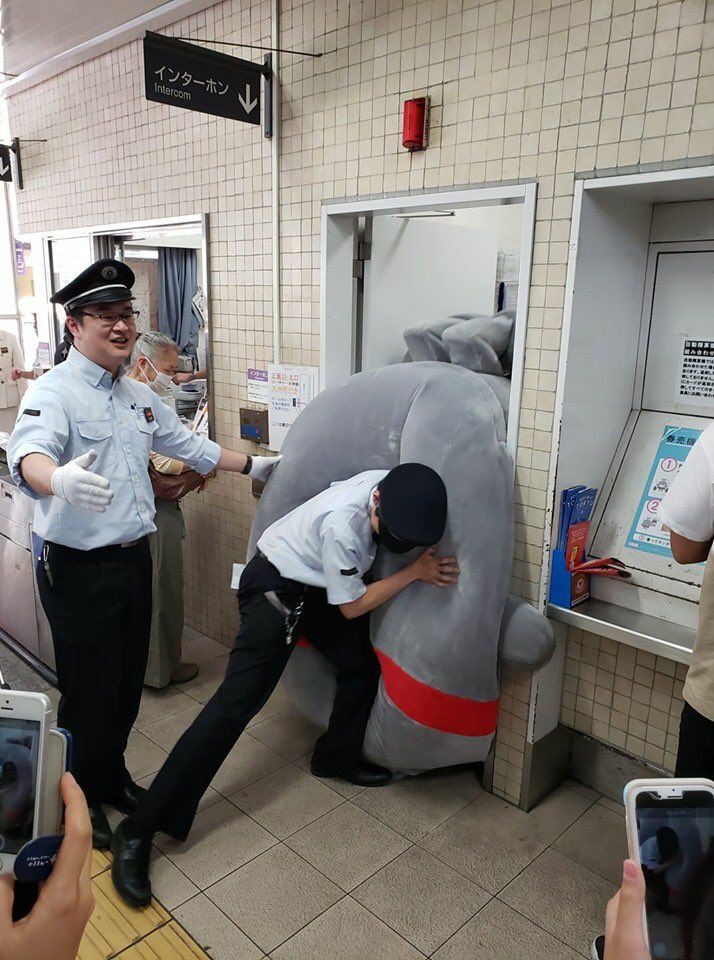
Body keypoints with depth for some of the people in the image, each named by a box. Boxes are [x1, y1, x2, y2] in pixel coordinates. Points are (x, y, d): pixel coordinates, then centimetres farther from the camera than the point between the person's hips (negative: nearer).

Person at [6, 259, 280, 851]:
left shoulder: (138, 396, 11)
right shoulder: (55, 392, -15)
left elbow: (184, 442, 23)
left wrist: (251, 465, 27)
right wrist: (59, 480, -58)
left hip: (134, 559, 7)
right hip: (79, 570, -7)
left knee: (128, 683, 19)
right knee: (89, 691, 7)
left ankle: (112, 776, 43)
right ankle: (79, 798, 32)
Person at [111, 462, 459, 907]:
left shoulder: (393, 485, -14)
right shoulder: (342, 521, -36)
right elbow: (352, 607, -21)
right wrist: (416, 571, -21)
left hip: (319, 586, 8)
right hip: (276, 588, -8)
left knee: (362, 665, 9)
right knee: (237, 703, -13)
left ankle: (336, 757, 35)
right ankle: (139, 831, -8)